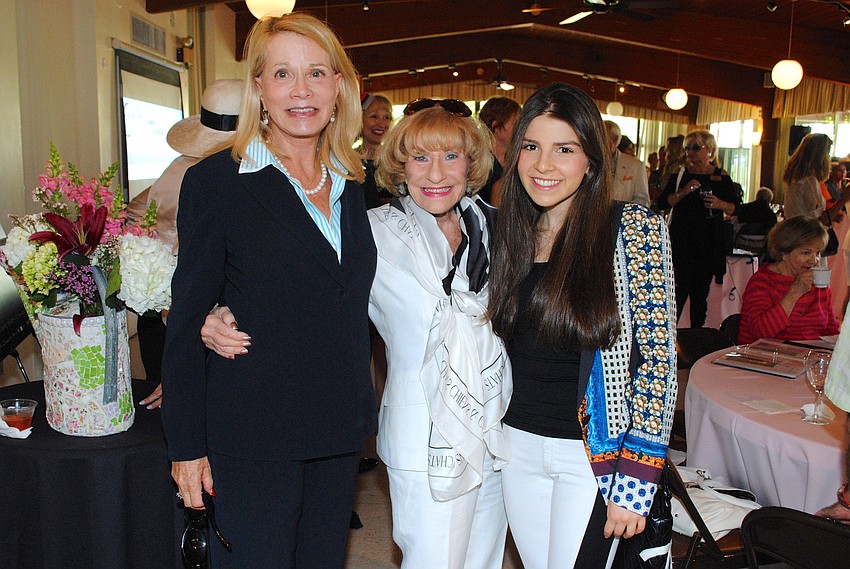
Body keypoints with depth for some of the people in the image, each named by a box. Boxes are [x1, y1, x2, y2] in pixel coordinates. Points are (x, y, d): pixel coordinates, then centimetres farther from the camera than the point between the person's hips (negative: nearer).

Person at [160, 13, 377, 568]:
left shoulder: (352, 185, 7)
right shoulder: (215, 182, -9)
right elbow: (188, 320, -7)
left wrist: (361, 411, 10)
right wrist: (187, 447, -7)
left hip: (338, 434, 5)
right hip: (252, 435, -5)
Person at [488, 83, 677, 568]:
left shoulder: (634, 229, -11)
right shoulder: (513, 234, 3)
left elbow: (658, 359, -12)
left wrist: (636, 482, -15)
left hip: (595, 451, -4)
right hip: (518, 445, 5)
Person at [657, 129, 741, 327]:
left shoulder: (721, 177, 7)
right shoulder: (680, 174, 6)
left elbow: (736, 207, 9)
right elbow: (662, 203, -1)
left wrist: (720, 204, -11)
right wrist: (683, 192, -14)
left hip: (709, 242, 1)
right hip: (681, 241, -1)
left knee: (701, 291, 7)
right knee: (680, 289, -10)